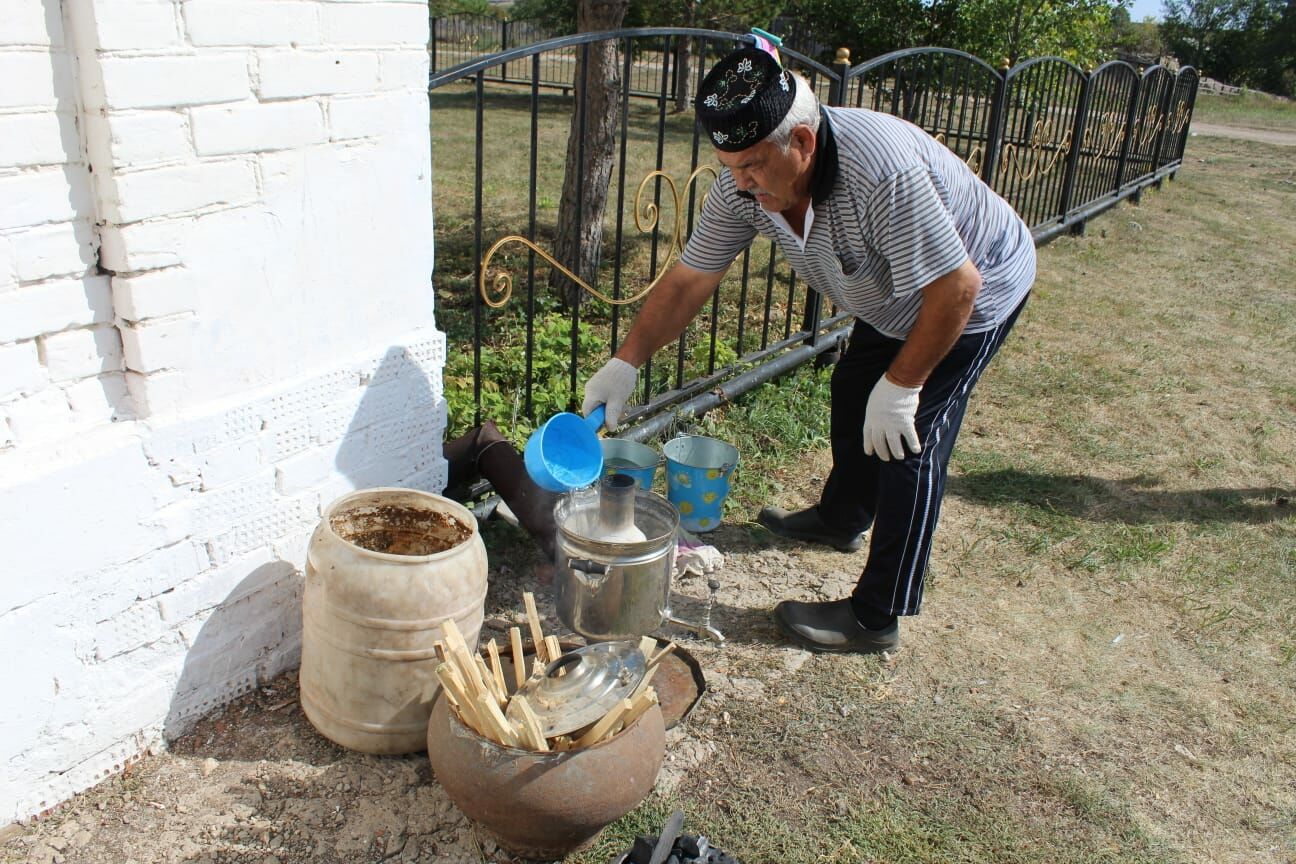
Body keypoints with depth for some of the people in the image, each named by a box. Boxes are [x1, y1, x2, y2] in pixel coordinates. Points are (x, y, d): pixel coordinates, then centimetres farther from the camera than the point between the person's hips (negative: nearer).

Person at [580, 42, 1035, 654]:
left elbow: (956, 286, -35)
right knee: (852, 397, 20)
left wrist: (902, 384, -27)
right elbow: (688, 280, -12)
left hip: (976, 290, -8)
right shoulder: (743, 187, -20)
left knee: (906, 437, -11)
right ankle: (841, 520, 47)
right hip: (892, 299, 8)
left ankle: (875, 619, 0)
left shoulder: (881, 174, -42)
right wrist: (624, 363, -14)